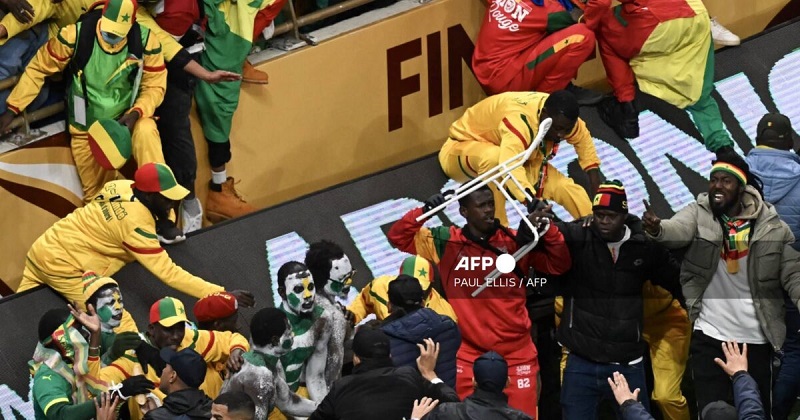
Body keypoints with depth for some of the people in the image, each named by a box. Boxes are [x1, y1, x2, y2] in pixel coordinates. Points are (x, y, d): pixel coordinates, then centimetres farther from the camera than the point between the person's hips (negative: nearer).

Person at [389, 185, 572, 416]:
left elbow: (559, 265, 1)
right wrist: (423, 212, -10)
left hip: (516, 353, 0)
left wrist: (547, 228, -12)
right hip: (469, 354, 0)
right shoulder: (446, 242, 1)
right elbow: (398, 237, 5)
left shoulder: (516, 241, 2)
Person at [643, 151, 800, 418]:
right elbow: (678, 229, -26)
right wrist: (657, 229, -49)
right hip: (709, 335, 0)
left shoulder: (771, 226, -5)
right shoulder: (699, 213, -5)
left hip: (756, 338, 0)